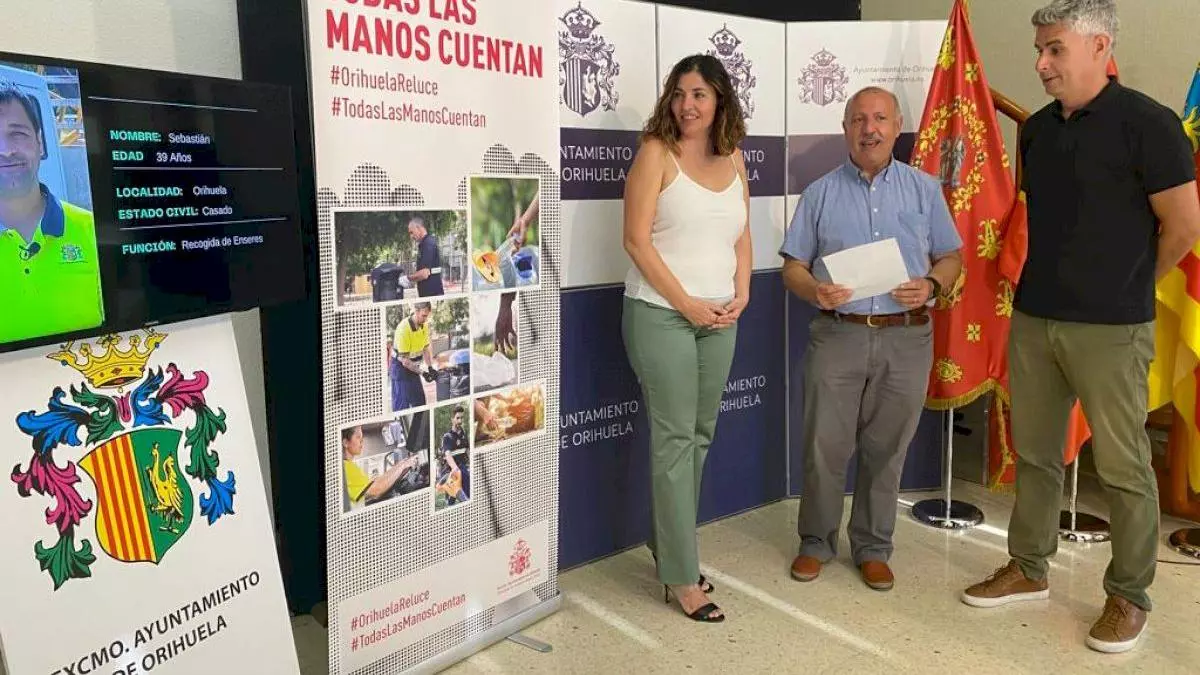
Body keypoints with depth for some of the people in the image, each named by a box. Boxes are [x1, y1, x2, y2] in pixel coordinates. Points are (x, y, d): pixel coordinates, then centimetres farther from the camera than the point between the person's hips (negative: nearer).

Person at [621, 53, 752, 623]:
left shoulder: (733, 157, 11)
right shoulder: (657, 152, -5)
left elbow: (741, 237, 15)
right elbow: (637, 240, -11)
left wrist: (740, 295, -1)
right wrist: (687, 304, -13)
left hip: (719, 318, 6)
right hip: (661, 313, -6)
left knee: (700, 435, 11)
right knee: (675, 438, -4)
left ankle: (669, 546, 27)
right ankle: (682, 577, 6)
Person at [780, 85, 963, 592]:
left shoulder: (924, 189, 10)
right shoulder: (821, 193, 8)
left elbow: (951, 257, 12)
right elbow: (792, 266, 6)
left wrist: (931, 285, -10)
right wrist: (814, 290, -15)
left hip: (906, 339, 1)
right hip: (837, 335, -1)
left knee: (886, 450, 8)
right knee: (825, 446, 2)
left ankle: (873, 548, 25)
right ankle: (816, 543, 21)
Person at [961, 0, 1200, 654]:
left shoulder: (1146, 123, -10)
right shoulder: (1037, 128, 10)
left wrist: (1128, 283, 4)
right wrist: (1050, 278, 13)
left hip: (1110, 329, -6)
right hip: (1033, 317, 6)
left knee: (1122, 465, 4)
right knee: (1034, 453, 14)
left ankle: (1128, 596, 19)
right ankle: (1028, 569, 29)